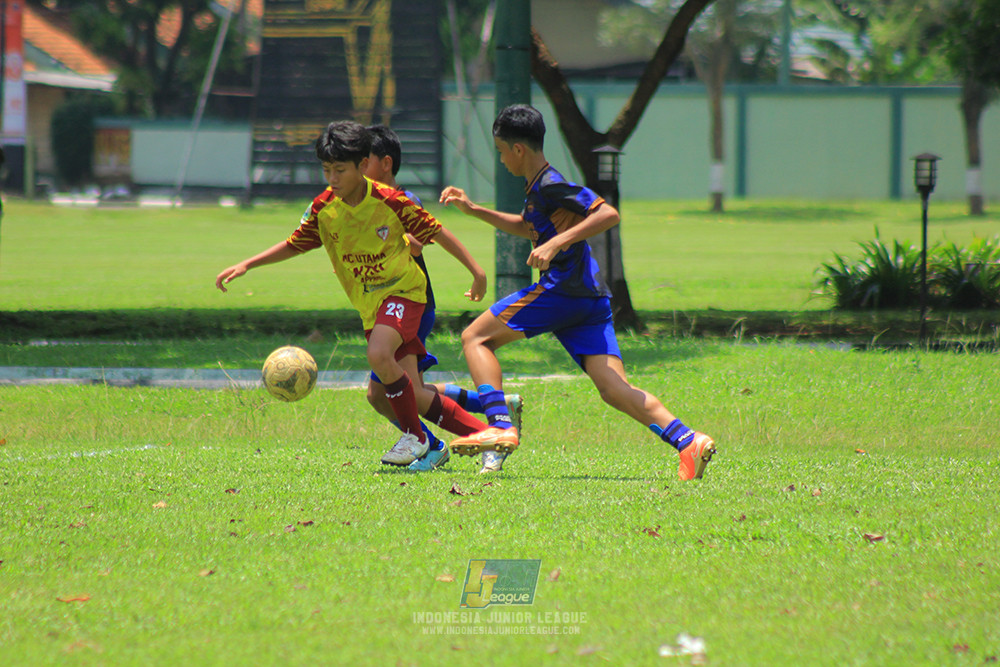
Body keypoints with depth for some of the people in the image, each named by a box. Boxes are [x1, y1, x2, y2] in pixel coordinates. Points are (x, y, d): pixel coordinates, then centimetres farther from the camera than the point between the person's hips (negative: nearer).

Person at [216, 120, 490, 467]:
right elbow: (293, 245, 9)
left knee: (378, 354, -32)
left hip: (403, 290, -5)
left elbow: (435, 232, -7)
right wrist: (245, 265, 0)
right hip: (369, 304, 5)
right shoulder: (323, 209, -6)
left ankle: (414, 437, -12)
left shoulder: (390, 202, -17)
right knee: (414, 395, -2)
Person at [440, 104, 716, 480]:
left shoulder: (551, 185, -8)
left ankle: (500, 426, -14)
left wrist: (555, 244, -23)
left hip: (562, 290, -9)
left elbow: (608, 214, -18)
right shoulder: (539, 187, 21)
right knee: (614, 389, -4)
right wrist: (473, 210, 36)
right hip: (591, 298, 9)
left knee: (475, 338, 1)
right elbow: (527, 228, 41)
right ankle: (687, 442, -20)